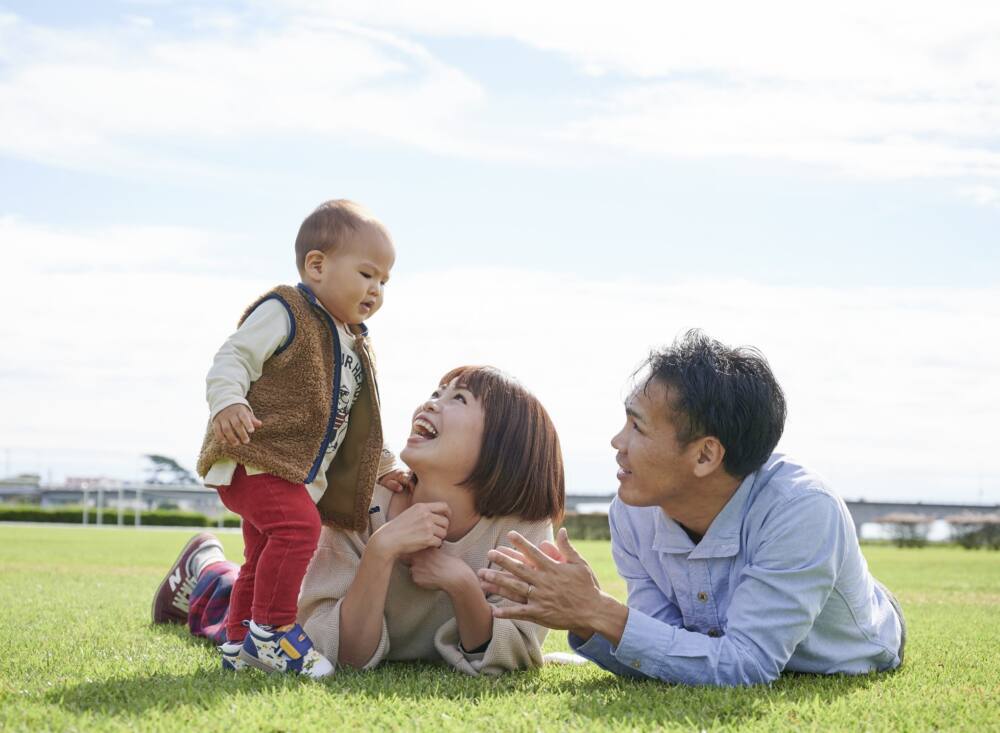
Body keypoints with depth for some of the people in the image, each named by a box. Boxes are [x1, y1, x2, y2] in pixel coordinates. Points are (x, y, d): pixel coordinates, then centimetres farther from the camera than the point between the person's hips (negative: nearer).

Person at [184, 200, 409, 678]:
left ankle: (240, 644, 25)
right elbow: (233, 358, -15)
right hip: (254, 458, -10)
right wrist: (227, 403, -33)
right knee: (298, 524, -28)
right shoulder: (284, 312, -7)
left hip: (301, 474, 10)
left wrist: (381, 465, 24)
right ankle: (271, 629, -18)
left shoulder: (355, 347, 20)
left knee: (265, 557, 14)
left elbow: (350, 425, 29)